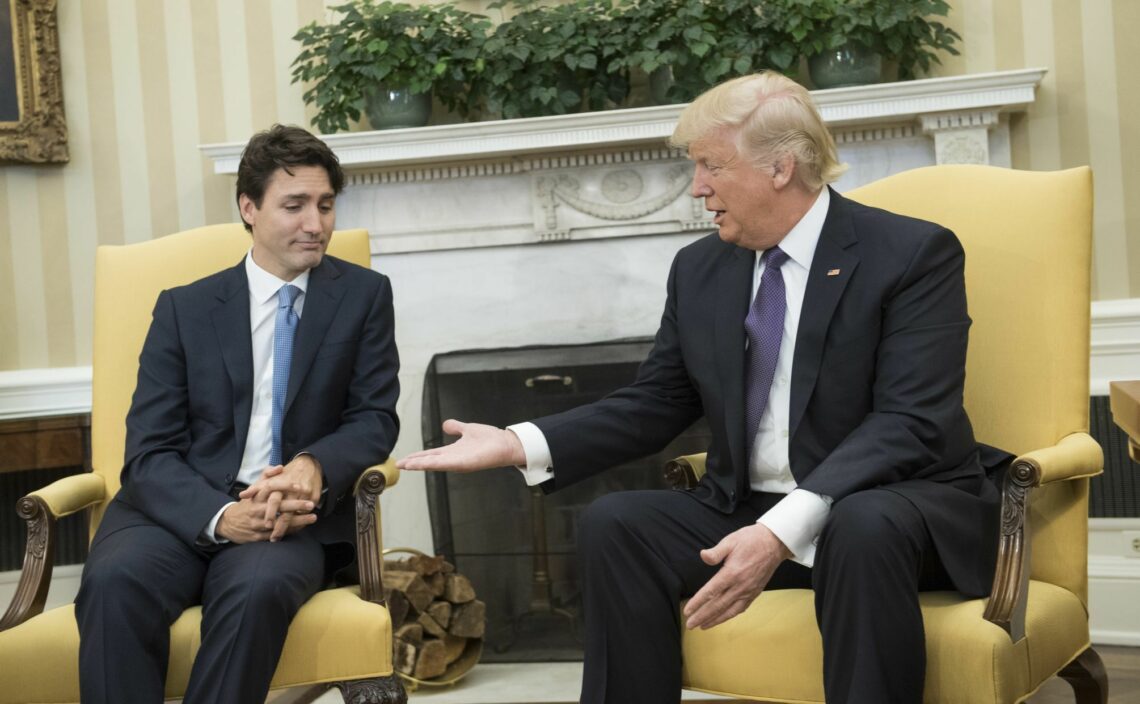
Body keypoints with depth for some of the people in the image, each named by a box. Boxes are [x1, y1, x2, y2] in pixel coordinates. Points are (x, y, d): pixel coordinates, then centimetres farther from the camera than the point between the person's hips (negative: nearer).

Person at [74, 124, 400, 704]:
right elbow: (149, 453, 1)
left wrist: (315, 466, -19)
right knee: (114, 580, -32)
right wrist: (220, 516, -21)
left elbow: (374, 418, 6)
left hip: (292, 514, 0)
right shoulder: (184, 308, 9)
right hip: (184, 511, 1)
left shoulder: (364, 296, 9)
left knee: (258, 585, -36)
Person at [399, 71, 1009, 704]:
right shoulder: (700, 269, 8)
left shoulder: (915, 253, -10)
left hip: (896, 508, -4)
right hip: (747, 513, 5)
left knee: (865, 527, -37)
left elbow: (909, 422, -20)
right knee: (613, 523, -17)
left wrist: (783, 530, -32)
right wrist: (520, 444, -4)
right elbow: (653, 406, 11)